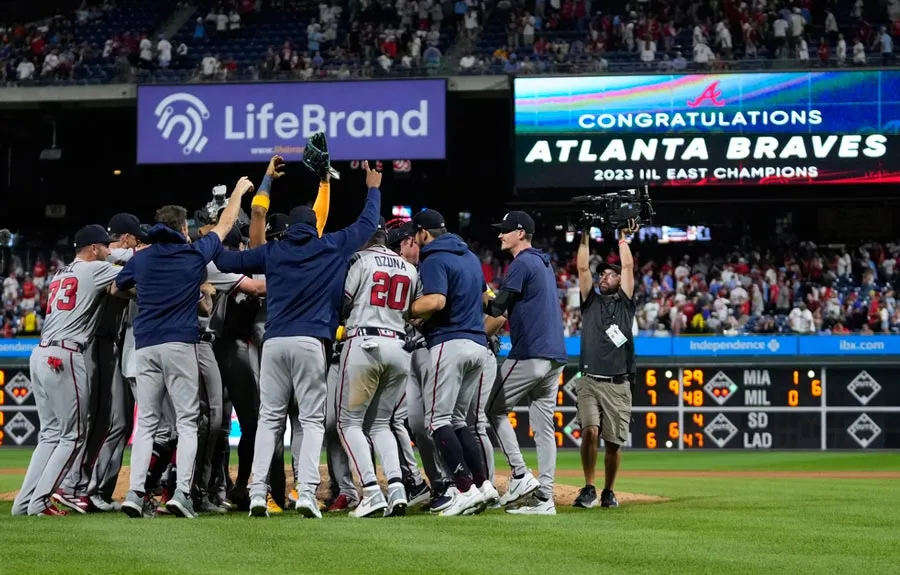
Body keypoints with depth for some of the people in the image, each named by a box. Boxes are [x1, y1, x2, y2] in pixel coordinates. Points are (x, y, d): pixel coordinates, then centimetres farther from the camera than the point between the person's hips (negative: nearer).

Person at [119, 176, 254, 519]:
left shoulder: (140, 259, 9)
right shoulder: (195, 254, 2)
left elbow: (116, 288, 27)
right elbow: (225, 224, 17)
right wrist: (238, 192, 32)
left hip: (145, 346, 3)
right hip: (180, 343, -3)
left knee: (146, 422, 6)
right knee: (187, 421, 0)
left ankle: (135, 493, -5)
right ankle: (182, 492, -12)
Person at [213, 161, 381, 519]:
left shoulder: (272, 252, 12)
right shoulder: (332, 247, 8)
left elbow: (225, 261, 14)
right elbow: (368, 224, 20)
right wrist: (373, 189, 37)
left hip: (274, 342, 2)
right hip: (310, 343, -2)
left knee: (269, 419, 8)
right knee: (312, 420, 1)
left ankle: (258, 494, -2)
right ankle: (306, 493, -13)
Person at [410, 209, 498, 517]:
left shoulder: (434, 260, -9)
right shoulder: (470, 257, 19)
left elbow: (435, 301, -24)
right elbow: (483, 295, 33)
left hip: (450, 343, -9)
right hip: (478, 343, 9)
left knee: (438, 419, -8)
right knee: (457, 420, 15)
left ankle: (466, 488, -19)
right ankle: (482, 483, 4)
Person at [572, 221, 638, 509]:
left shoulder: (625, 303, 15)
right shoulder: (591, 301, 16)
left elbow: (628, 267, 9)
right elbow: (582, 268, 8)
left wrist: (622, 237, 16)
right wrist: (585, 236, 5)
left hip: (618, 386, 0)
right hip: (590, 382, 0)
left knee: (614, 442, 0)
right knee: (590, 432, -19)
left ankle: (608, 492, 17)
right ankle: (588, 489, -10)